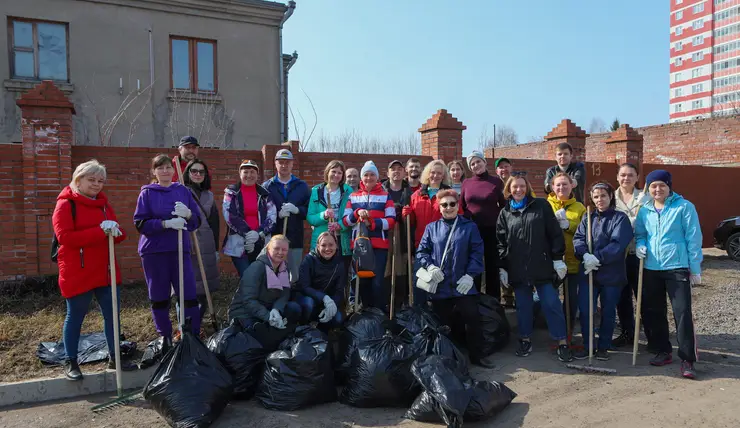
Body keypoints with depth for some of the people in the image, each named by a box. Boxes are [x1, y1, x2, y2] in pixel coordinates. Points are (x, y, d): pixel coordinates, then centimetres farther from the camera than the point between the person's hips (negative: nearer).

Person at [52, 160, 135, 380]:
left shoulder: (103, 203, 13)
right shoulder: (66, 204, -8)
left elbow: (119, 235, 13)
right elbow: (65, 237, -20)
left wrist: (114, 231, -11)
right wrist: (100, 231, -25)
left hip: (105, 271, 7)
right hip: (77, 273, -6)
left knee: (112, 313, 9)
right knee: (75, 316, 6)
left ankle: (114, 357, 22)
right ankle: (70, 362, 21)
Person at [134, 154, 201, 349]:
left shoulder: (183, 191, 7)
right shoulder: (147, 193, 1)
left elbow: (197, 222, 7)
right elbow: (140, 223, -7)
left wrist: (188, 214, -15)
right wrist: (167, 223, -20)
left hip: (180, 250, 2)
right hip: (154, 252, -1)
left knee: (190, 296, -1)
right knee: (159, 298, 7)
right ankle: (165, 338, 23)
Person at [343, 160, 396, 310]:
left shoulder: (385, 196, 7)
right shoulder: (353, 196, 12)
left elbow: (391, 221, -2)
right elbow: (346, 221, 6)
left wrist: (372, 223, -16)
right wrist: (357, 213, -13)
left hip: (379, 245, -2)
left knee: (377, 282, -7)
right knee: (363, 280, 8)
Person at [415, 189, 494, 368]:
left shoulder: (470, 227, 2)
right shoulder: (431, 228, 6)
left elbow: (477, 253, -3)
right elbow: (421, 251, 5)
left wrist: (470, 275, -12)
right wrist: (430, 266, -12)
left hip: (463, 284, -1)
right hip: (439, 285, 2)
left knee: (472, 318, -1)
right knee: (442, 322, 11)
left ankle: (476, 354, 17)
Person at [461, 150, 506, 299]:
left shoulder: (496, 181, 0)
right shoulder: (466, 183, 6)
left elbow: (504, 205, 5)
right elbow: (461, 207, 11)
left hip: (492, 230, -2)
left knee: (493, 265, 6)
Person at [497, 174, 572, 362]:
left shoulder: (541, 205, 2)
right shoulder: (505, 213, 8)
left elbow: (555, 233, 0)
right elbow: (501, 243, 8)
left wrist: (558, 258, -5)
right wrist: (502, 267, 3)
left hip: (542, 266, -2)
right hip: (517, 268, 2)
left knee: (551, 303, 1)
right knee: (523, 306, 10)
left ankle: (562, 342, 11)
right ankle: (525, 340, 23)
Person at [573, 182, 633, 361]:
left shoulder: (620, 218, -4)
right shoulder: (588, 218, 10)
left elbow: (618, 244, -17)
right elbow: (578, 238, -3)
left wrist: (597, 258, -24)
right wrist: (585, 255, -22)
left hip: (612, 273, -3)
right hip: (588, 272, 3)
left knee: (608, 312, 9)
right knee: (584, 309, 2)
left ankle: (603, 347, 24)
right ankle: (587, 345, 18)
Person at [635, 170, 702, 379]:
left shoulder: (684, 207, -4)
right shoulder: (644, 211, 8)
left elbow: (693, 238, -5)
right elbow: (639, 234, 20)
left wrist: (695, 269, -6)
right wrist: (640, 245, -4)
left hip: (677, 268, -5)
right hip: (651, 269, 5)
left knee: (683, 313, -7)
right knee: (652, 312, 11)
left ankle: (687, 360, 1)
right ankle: (663, 351, 27)